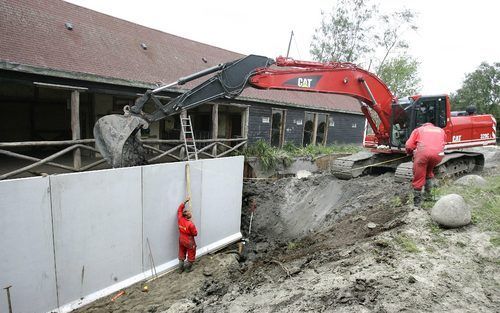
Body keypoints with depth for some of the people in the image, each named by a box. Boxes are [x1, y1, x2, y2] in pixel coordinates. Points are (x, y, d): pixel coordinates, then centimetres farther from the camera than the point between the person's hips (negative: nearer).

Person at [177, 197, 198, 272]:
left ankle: (181, 269, 32)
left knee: (181, 254, 22)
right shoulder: (191, 224, -30)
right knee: (191, 255, 16)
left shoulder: (180, 219, -14)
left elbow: (179, 209, 3)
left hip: (181, 240, 6)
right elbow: (195, 234, -19)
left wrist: (185, 201, 3)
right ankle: (188, 268, 30)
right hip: (189, 242, -6)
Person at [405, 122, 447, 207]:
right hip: (438, 154, 3)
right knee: (429, 172, 31)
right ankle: (427, 193, 33)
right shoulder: (441, 130, 35)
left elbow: (408, 145, 14)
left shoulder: (418, 130, 26)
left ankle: (417, 202, 9)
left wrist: (411, 153, 33)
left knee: (418, 178, 6)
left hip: (423, 152, -3)